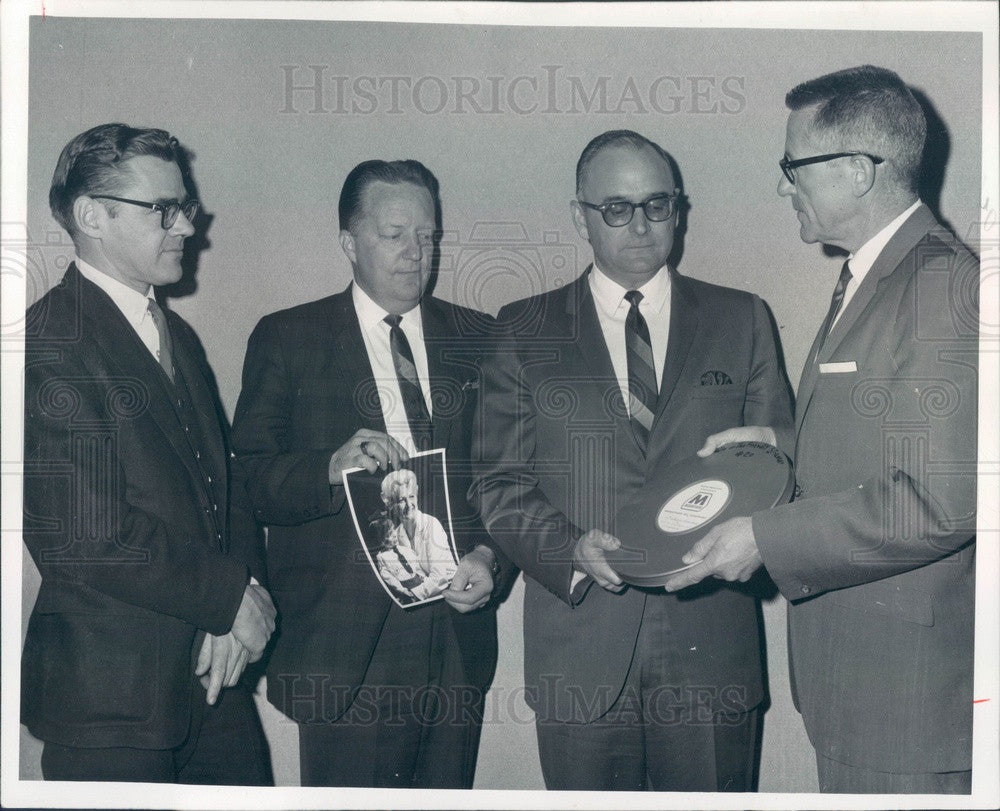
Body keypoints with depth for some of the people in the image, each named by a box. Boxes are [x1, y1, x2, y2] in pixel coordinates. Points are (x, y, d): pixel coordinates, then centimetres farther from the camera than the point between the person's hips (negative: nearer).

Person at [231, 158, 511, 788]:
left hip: (459, 628, 3)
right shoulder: (287, 339, 2)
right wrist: (333, 468, -22)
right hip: (343, 642, -3)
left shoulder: (477, 337, 11)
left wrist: (488, 555, -7)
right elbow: (251, 480, -4)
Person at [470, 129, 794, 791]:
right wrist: (572, 549, -15)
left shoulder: (741, 320, 10)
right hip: (579, 651, 0)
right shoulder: (525, 332, 7)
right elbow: (500, 483, 2)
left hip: (711, 640, 1)